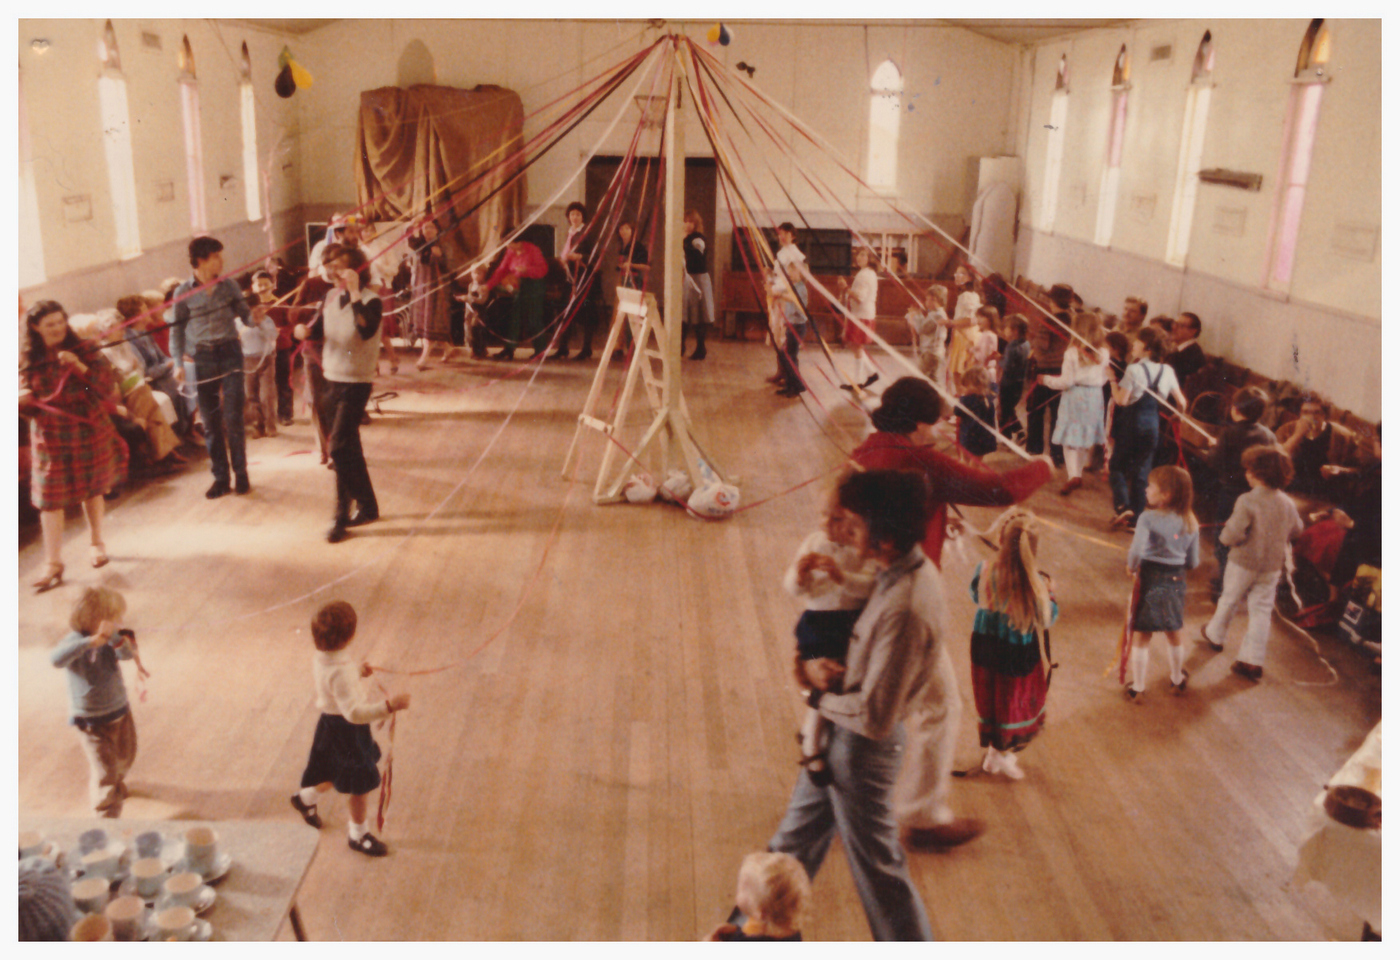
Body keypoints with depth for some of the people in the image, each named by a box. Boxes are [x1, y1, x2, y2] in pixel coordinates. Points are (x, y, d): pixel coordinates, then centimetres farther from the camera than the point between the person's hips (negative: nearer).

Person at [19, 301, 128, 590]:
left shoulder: (84, 348, -4)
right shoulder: (29, 360, -1)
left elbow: (108, 383, -12)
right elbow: (27, 402, 7)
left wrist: (80, 367, -25)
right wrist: (23, 400, -16)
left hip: (89, 429, 0)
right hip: (50, 437, 0)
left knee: (92, 490, 14)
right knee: (50, 498, -2)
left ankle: (97, 543, 34)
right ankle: (53, 563, 4)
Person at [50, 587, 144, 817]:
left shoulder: (110, 638, -5)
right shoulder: (75, 641, -21)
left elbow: (128, 653, -21)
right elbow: (56, 658, -42)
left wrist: (114, 637, -40)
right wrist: (90, 642, -53)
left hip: (120, 711, 6)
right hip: (92, 721, -6)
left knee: (125, 757, 25)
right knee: (104, 769, -4)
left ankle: (117, 784, 55)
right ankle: (107, 815, 11)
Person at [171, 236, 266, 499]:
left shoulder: (229, 286, 3)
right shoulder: (183, 292, 1)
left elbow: (244, 314, 6)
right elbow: (177, 329, 5)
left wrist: (255, 315, -17)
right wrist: (178, 361, -4)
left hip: (229, 353, 0)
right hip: (202, 358, 0)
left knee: (233, 417, -4)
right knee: (210, 421, 5)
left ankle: (241, 474, 9)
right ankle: (220, 477, 15)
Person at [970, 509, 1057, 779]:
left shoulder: (984, 572, -18)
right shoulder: (1034, 584, -26)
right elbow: (1047, 619, -12)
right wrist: (1049, 594, 3)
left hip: (985, 648, 3)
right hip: (1020, 654, -3)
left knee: (990, 697, 21)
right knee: (1018, 699, 19)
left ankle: (993, 752, 37)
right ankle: (1003, 753, 32)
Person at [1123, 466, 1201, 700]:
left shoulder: (1148, 518, -20)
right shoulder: (1191, 522, -3)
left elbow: (1136, 550, -32)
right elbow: (1193, 562, 2)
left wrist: (1132, 567, -13)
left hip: (1150, 581, -5)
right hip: (1177, 582, 5)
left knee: (1141, 637, 9)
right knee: (1174, 634, 24)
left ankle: (1137, 687, 19)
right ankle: (1178, 679, 43)